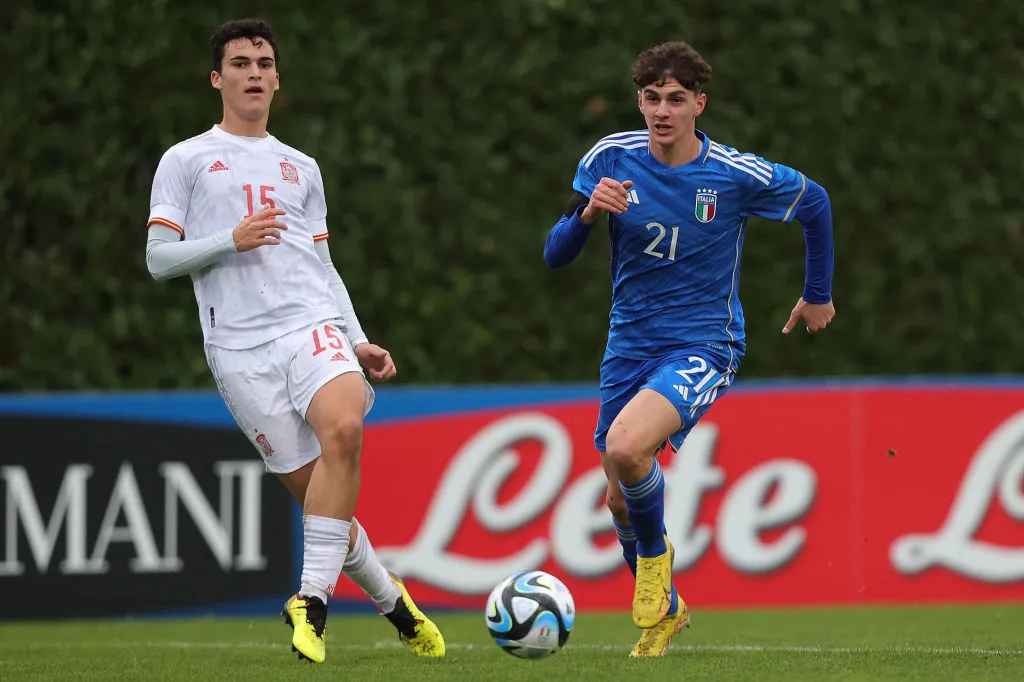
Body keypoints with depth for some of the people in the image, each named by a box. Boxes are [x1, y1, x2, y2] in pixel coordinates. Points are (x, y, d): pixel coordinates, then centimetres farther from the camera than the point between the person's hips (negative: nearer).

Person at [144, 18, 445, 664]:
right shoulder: (186, 161, 11)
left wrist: (360, 341, 15)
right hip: (240, 346, -2)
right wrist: (232, 240, -11)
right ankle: (391, 600, 15)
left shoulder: (301, 168, 23)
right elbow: (159, 258, 4)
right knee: (311, 485, -6)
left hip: (314, 325, 2)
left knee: (343, 429, -29)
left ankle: (312, 599, -26)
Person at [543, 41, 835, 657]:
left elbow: (815, 202, 8)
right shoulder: (610, 160, -6)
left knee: (625, 448, -30)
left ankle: (656, 553, -1)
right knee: (621, 500, 10)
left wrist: (818, 295, 18)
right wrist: (587, 214, -26)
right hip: (629, 345, 4)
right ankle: (665, 612, 37)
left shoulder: (738, 176, -12)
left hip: (703, 345, -4)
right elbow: (555, 256, -5)